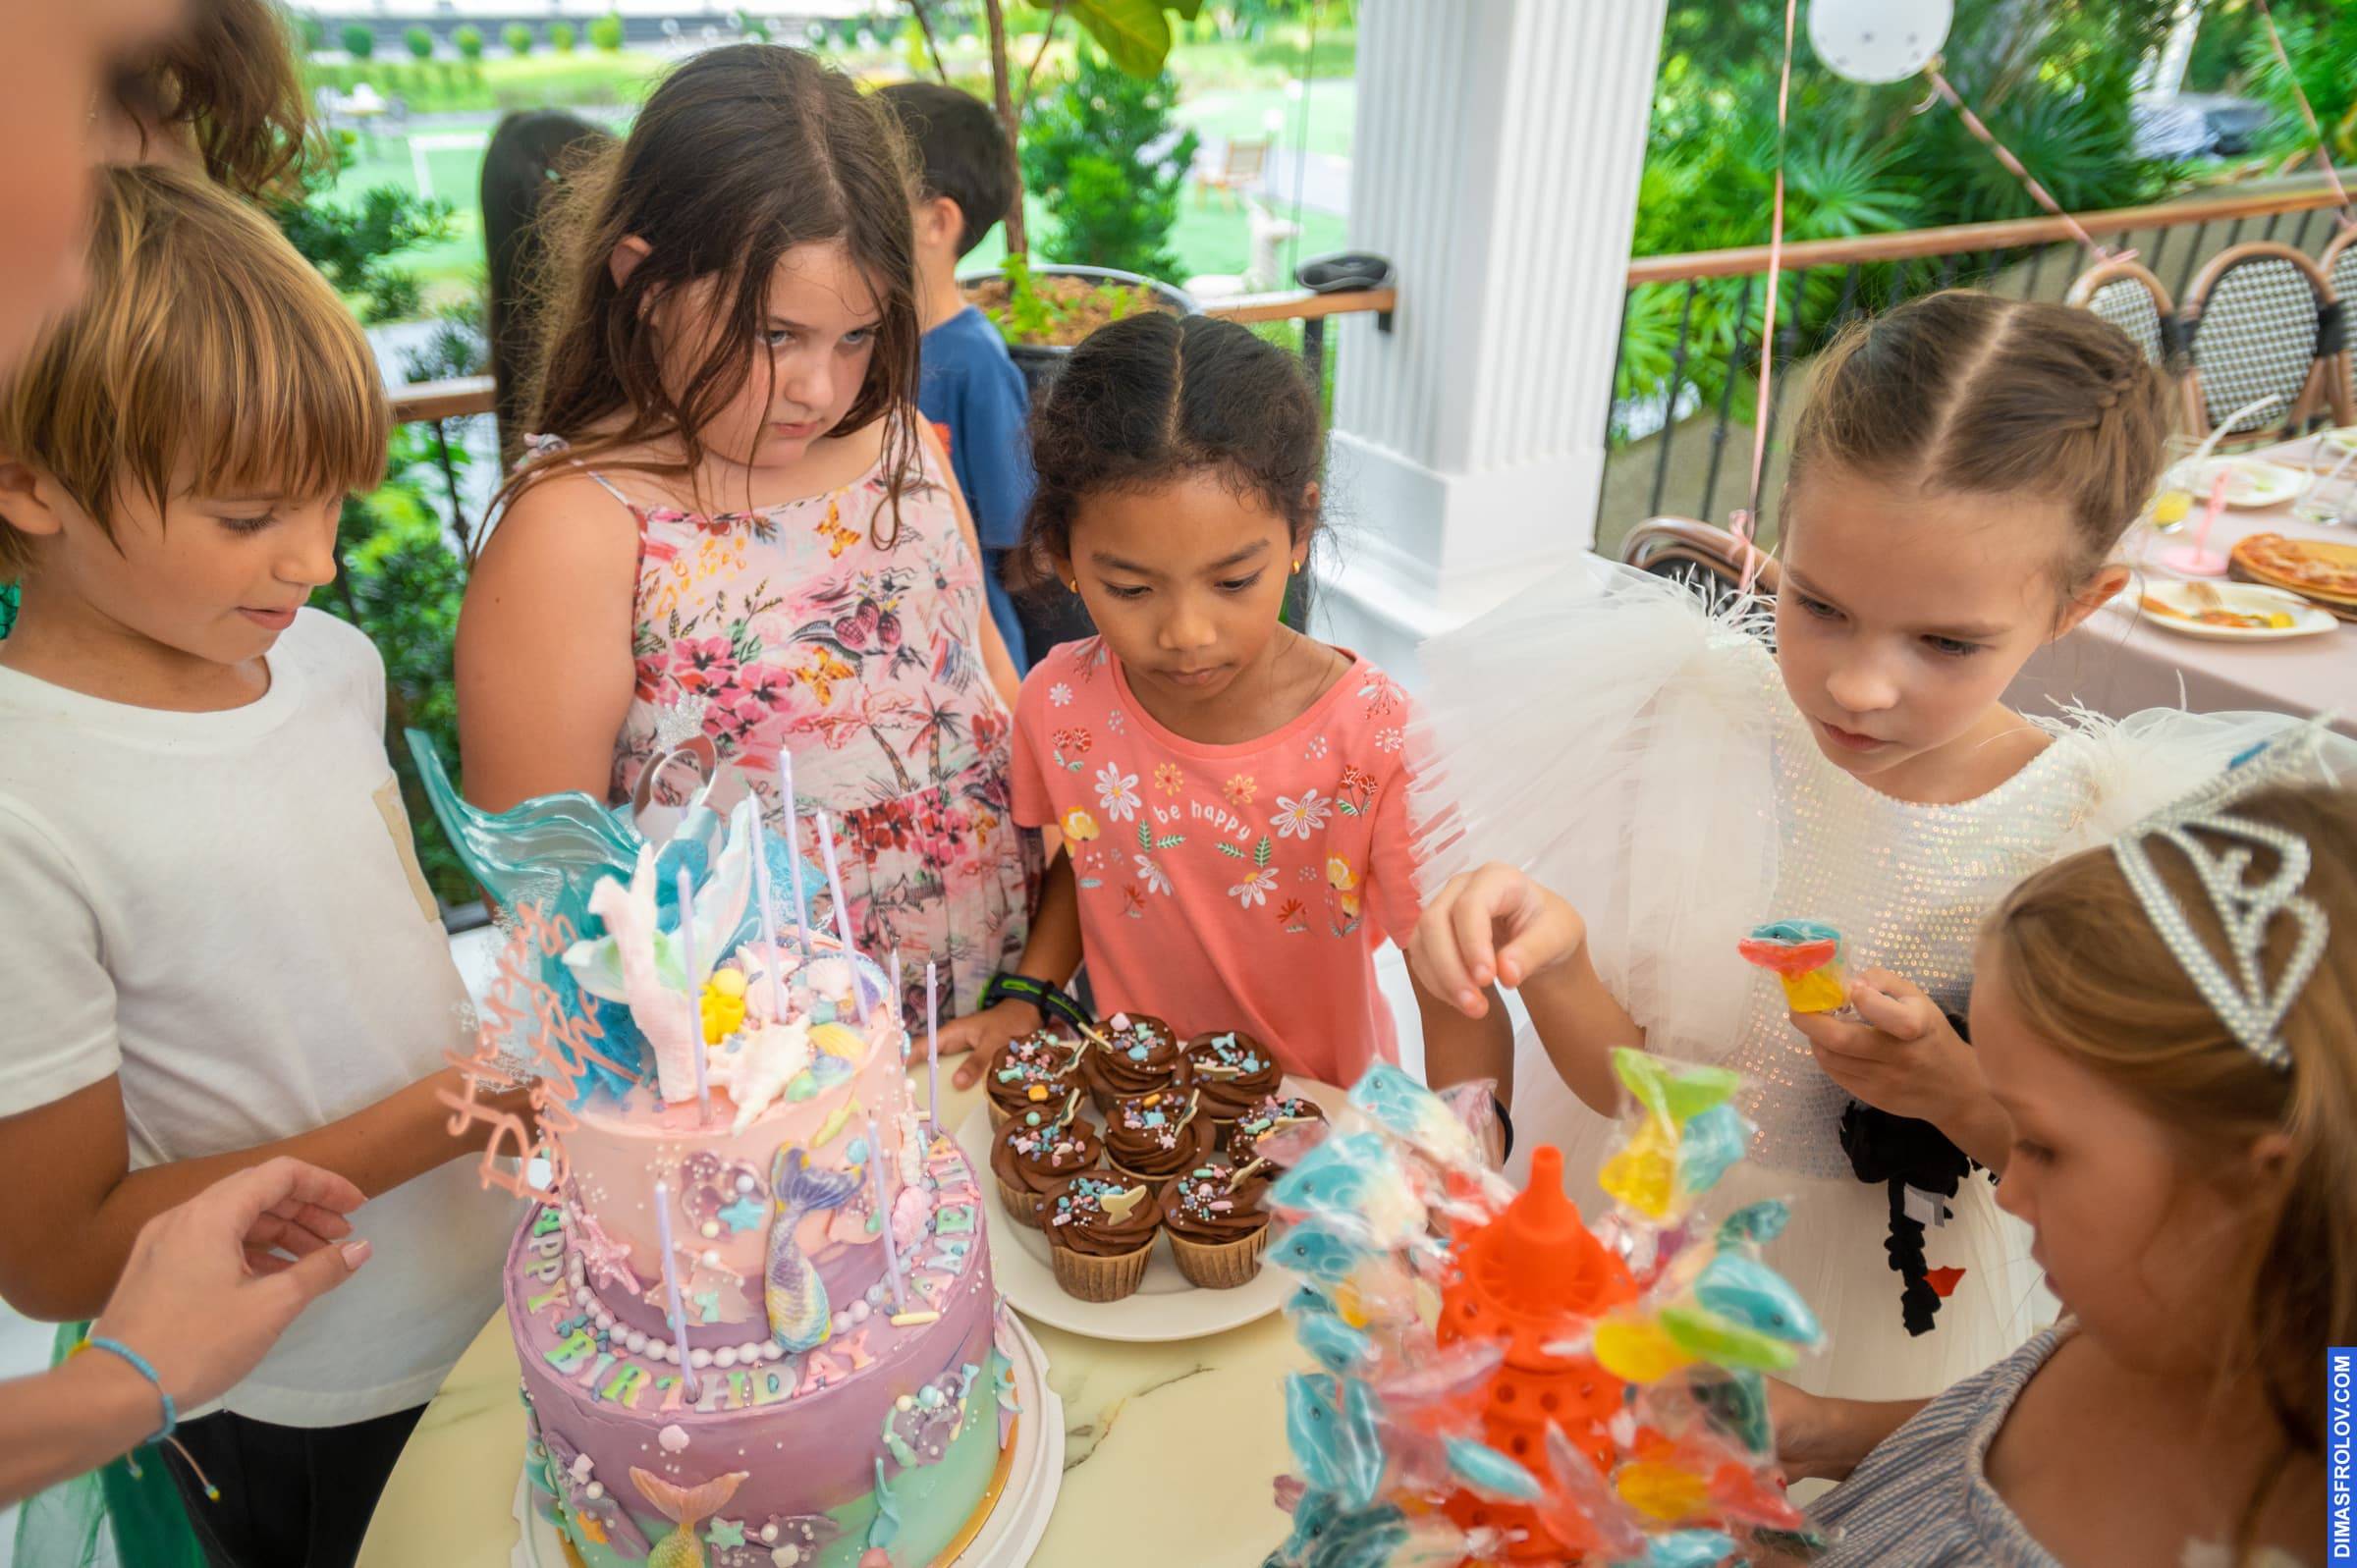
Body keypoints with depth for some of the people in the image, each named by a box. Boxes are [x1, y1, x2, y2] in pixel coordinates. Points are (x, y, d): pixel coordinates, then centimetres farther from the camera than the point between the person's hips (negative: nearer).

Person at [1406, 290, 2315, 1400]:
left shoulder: (2115, 830, -19)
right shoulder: (1701, 728, -18)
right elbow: (1626, 1079, -15)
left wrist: (1967, 1099, -27)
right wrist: (1555, 959, -34)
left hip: (1902, 1311, 0)